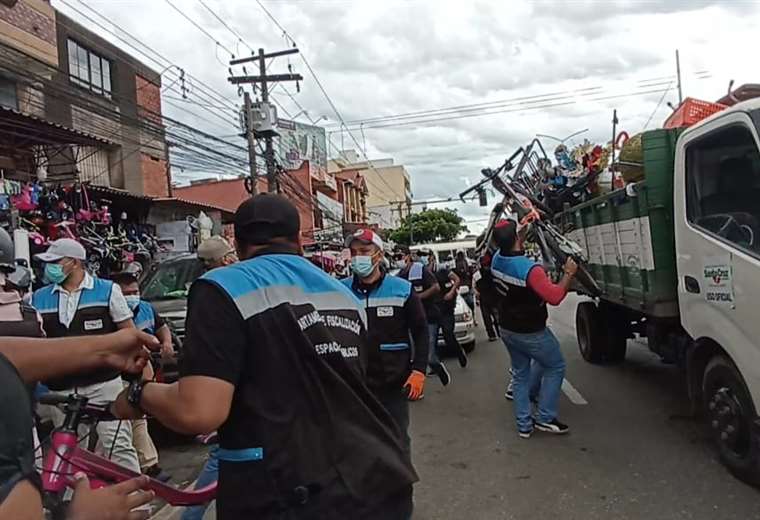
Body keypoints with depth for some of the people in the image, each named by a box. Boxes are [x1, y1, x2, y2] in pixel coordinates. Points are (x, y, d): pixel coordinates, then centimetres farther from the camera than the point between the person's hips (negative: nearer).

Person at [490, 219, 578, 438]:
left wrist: (525, 226, 17)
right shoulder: (530, 269, -29)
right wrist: (569, 273, -14)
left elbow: (512, 247, 17)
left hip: (507, 329, 7)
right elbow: (555, 297, -26)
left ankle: (524, 425, 23)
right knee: (556, 367, 13)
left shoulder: (497, 260, -6)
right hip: (531, 333, -7)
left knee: (521, 373, 18)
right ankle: (545, 418, 13)